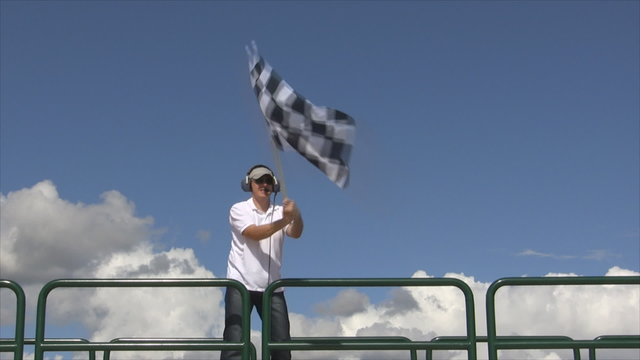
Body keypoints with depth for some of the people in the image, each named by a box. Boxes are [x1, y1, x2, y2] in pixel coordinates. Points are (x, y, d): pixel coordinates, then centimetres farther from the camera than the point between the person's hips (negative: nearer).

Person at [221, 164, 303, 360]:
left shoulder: (281, 211, 10)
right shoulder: (239, 209, 2)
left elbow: (295, 233, -11)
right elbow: (254, 234, -17)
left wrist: (296, 216, -34)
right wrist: (284, 221, -30)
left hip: (272, 287, 4)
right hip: (241, 284, -3)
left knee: (282, 343, 1)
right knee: (235, 342, -11)